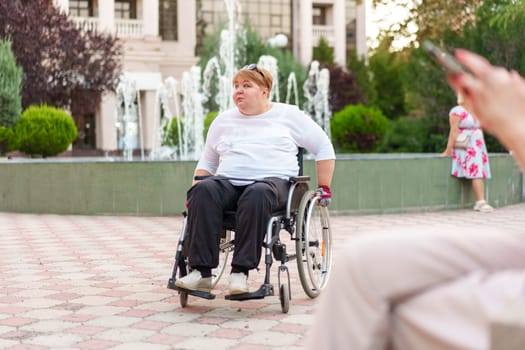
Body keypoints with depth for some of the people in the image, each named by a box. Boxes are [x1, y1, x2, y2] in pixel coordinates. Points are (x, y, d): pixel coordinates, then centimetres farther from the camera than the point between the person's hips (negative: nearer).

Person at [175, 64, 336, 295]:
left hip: (273, 180, -3)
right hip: (228, 181, 3)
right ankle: (201, 272, -37)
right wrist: (194, 192, 11)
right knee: (203, 191, -33)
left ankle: (241, 271, -40)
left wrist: (323, 188, 11)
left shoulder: (288, 115, 16)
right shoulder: (223, 120, 24)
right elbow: (206, 162, 28)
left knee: (256, 195, -41)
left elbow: (324, 147, 18)